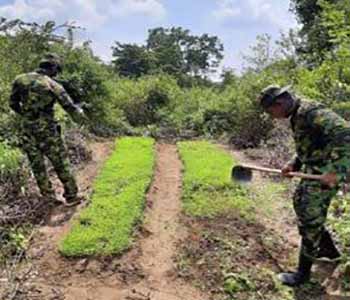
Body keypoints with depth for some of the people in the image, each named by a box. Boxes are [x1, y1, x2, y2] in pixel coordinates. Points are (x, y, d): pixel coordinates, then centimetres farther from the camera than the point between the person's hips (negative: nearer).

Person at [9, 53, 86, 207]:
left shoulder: (20, 80, 1)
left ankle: (47, 193, 25)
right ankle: (71, 195, 13)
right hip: (47, 130, -4)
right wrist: (81, 116, 14)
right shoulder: (53, 85, -10)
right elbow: (70, 107, -6)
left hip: (27, 130, 4)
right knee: (61, 163, 7)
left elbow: (13, 103, 10)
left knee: (37, 164, 16)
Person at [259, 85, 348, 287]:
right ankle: (329, 250, 39)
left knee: (309, 219, -4)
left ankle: (304, 273, 11)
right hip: (314, 169, 10)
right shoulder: (297, 115, 9)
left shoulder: (312, 112, -23)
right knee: (300, 204, 22)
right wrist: (295, 164, 8)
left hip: (326, 173, -10)